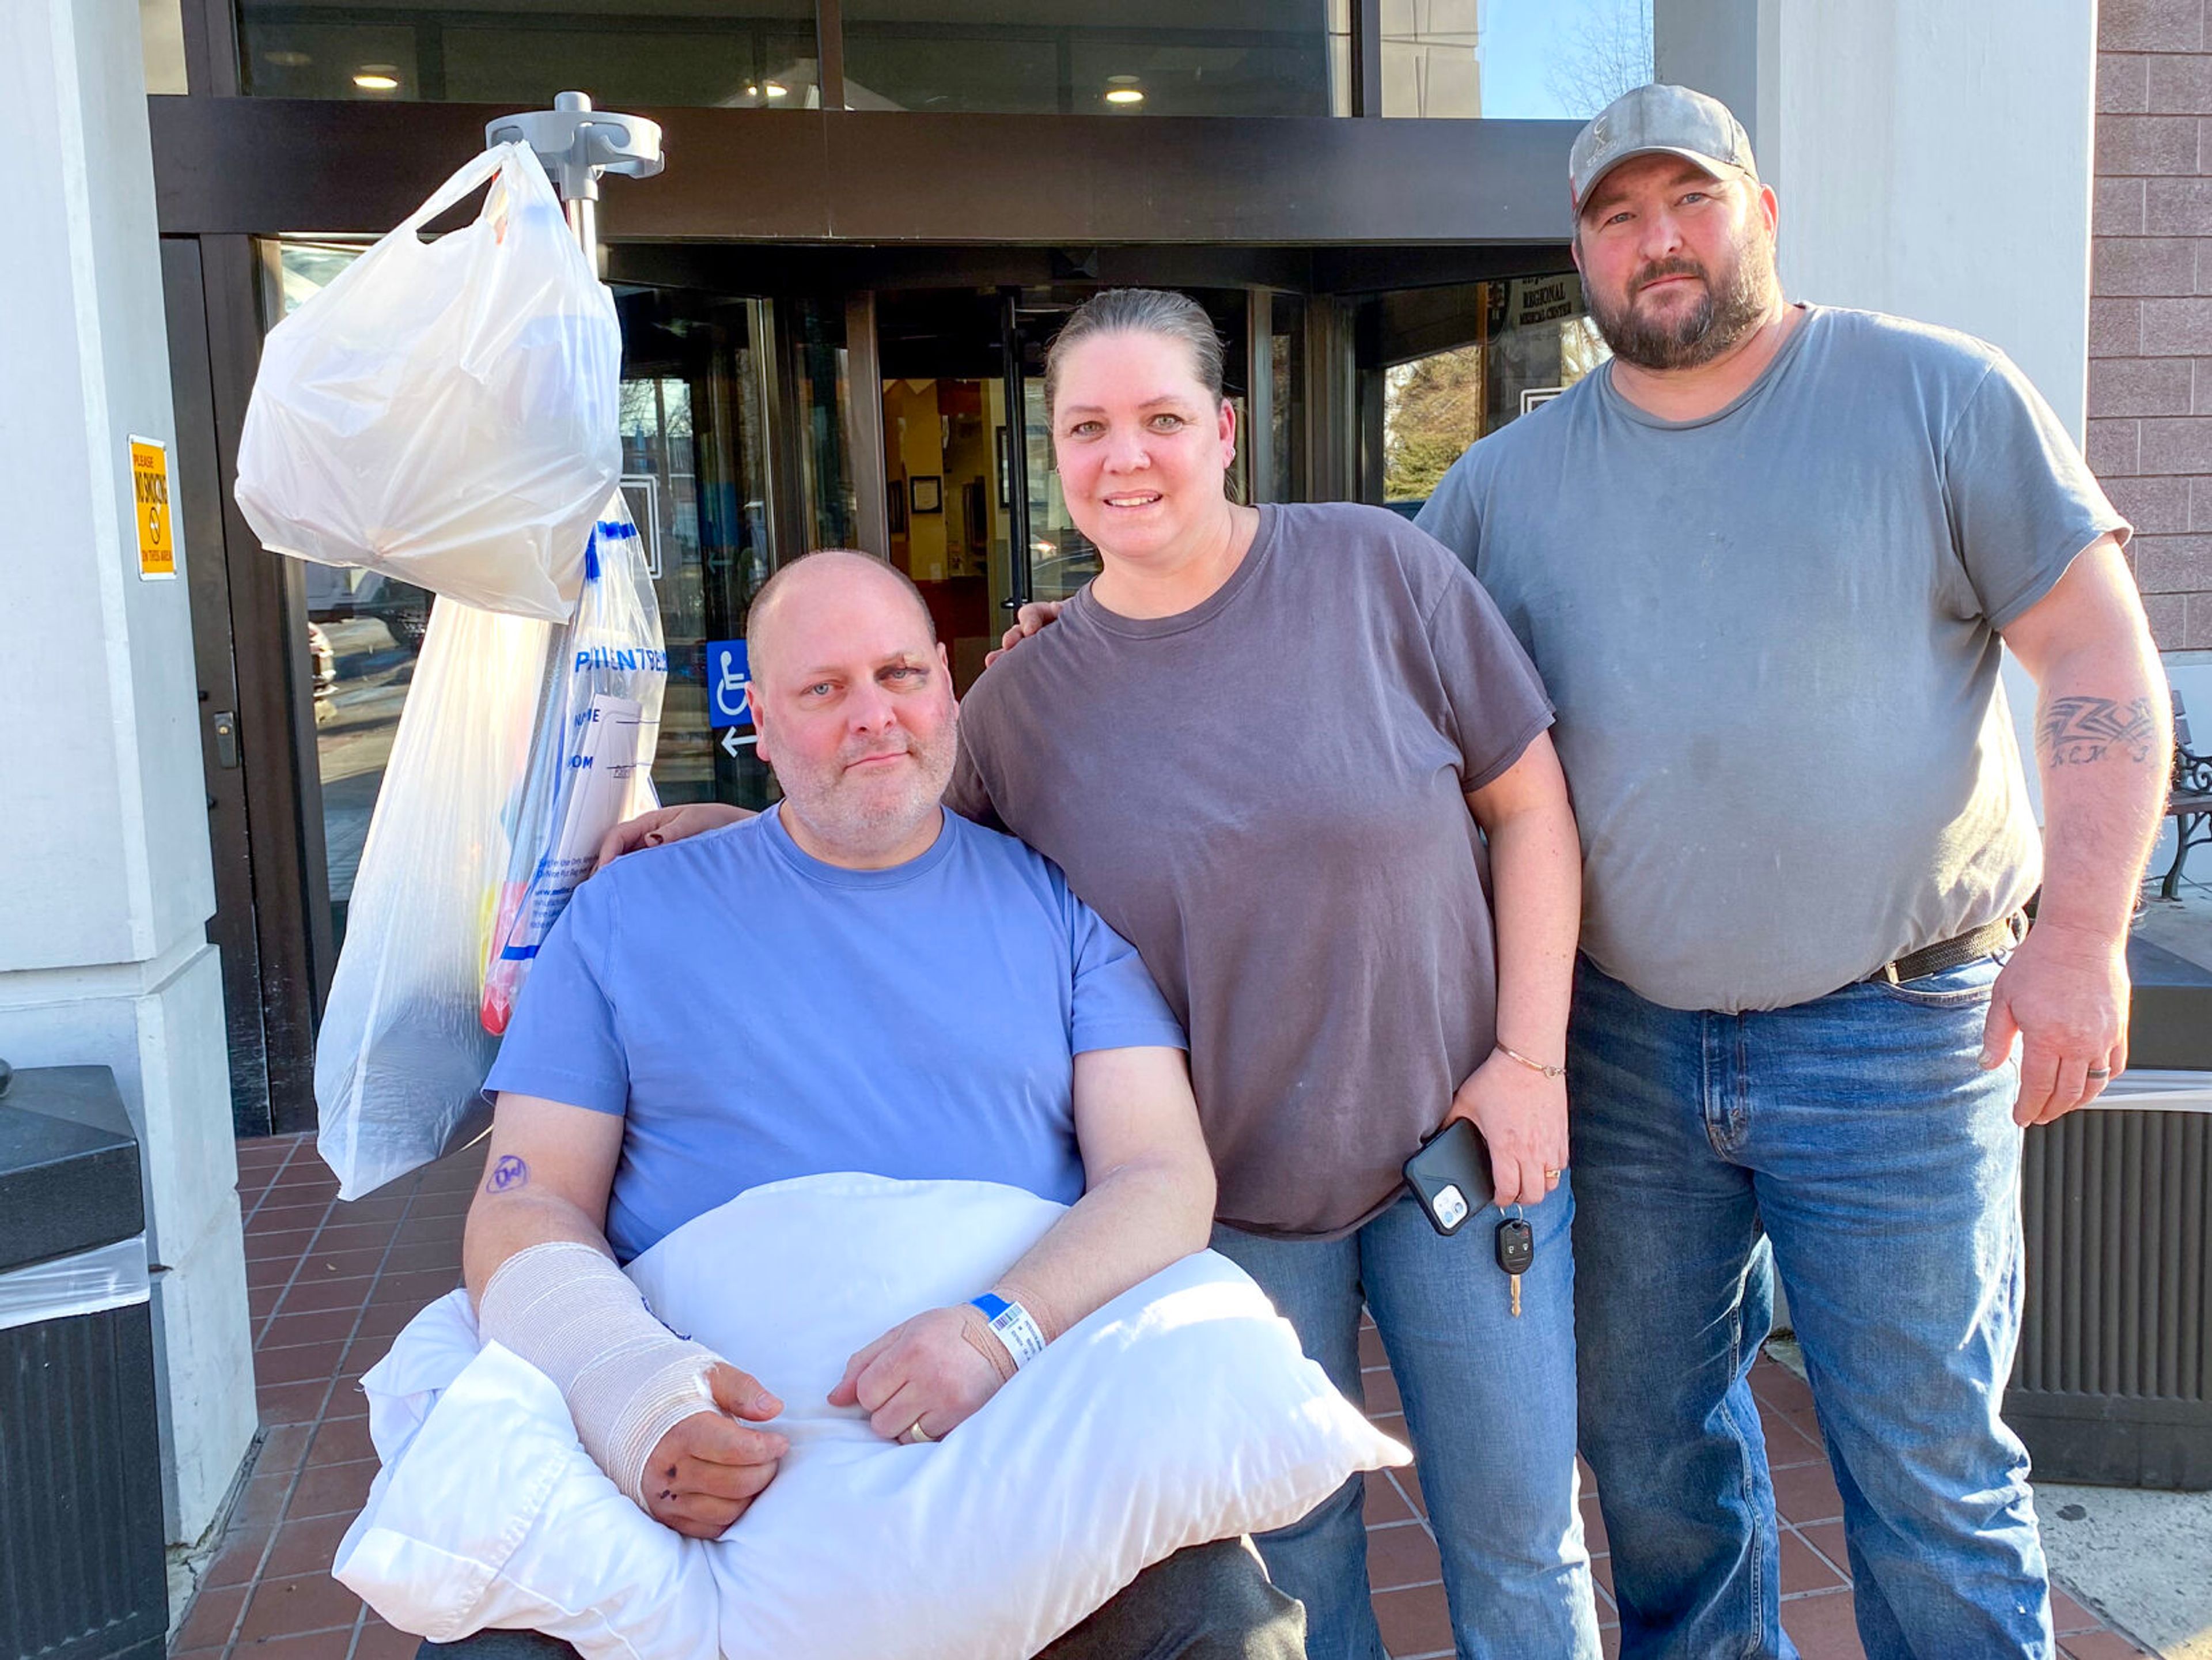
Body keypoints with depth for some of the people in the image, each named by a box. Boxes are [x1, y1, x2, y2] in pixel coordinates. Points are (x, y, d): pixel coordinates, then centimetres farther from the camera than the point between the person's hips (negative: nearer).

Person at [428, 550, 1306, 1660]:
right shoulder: (629, 917, 11)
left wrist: (1005, 1328, -20)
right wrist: (640, 1400, -17)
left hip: (1012, 1442, 0)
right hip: (714, 1452, 1)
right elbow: (528, 1208, 5)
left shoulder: (1062, 905, 10)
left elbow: (1167, 1181, 1)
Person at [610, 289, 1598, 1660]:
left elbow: (1532, 803, -4)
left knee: (1518, 1535, 13)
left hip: (1457, 1140, -1)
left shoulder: (1371, 568, -8)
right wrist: (729, 831, -3)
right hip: (1231, 1196, 1)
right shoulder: (1026, 694, -3)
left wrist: (1530, 1055, -9)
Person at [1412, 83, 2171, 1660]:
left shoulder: (1938, 395, -2)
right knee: (1651, 1447, 17)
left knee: (1930, 1470, 5)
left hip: (1895, 1039, -3)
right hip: (1624, 1043, 4)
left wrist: (2082, 935, -13)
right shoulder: (1508, 480, 7)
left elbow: (2102, 661, -4)